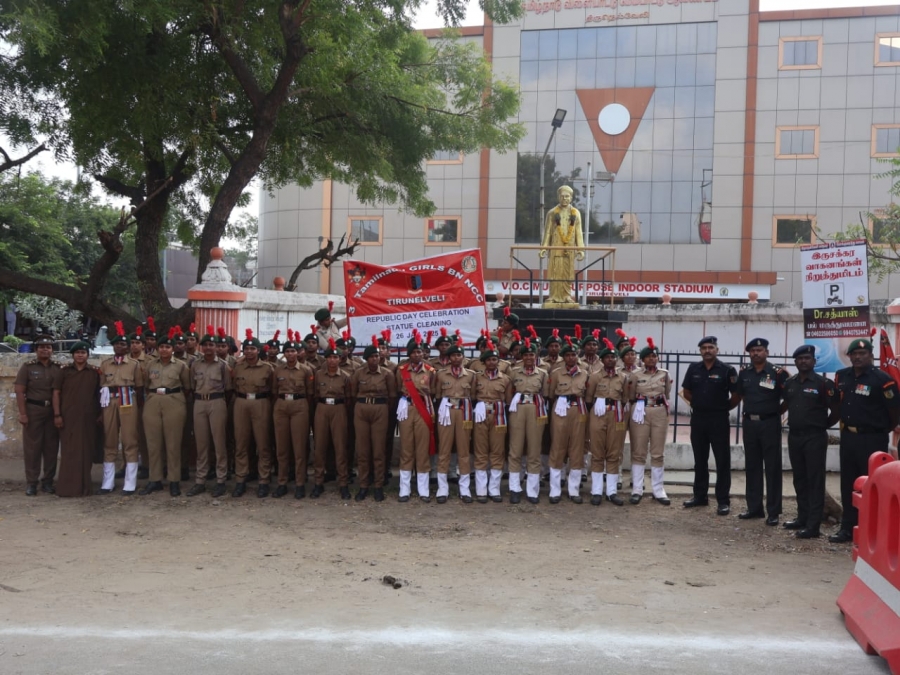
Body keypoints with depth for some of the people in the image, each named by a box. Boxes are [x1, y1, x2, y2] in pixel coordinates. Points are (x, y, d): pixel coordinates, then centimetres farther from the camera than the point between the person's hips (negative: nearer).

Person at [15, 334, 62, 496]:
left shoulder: (58, 368, 8)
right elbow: (19, 391, -4)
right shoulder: (27, 367, 1)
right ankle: (31, 482, 5)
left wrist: (60, 413, 5)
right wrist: (22, 413, -12)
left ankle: (48, 481, 14)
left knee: (51, 447, 5)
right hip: (33, 410, -3)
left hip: (53, 411, 3)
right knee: (32, 447, -1)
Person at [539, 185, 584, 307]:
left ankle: (566, 296, 4)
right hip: (556, 246, -1)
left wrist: (580, 248, 2)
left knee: (568, 272, 0)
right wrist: (544, 247, -3)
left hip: (570, 247, 1)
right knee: (555, 271, -6)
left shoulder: (576, 213, 12)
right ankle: (554, 297, -3)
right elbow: (547, 231, 6)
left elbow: (578, 232, 9)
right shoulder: (552, 213, 8)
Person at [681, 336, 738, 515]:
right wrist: (699, 404, 10)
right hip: (698, 418, 4)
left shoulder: (727, 370, -7)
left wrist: (725, 407, 3)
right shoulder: (694, 368, 5)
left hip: (718, 419, -4)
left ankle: (723, 500, 3)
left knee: (722, 461, -1)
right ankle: (700, 496, 22)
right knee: (700, 460, 12)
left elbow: (736, 395, -3)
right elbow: (687, 392, 14)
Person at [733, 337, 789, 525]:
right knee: (752, 466, 11)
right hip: (749, 423, 5)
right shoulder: (744, 373, 7)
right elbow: (738, 395, 20)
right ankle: (754, 507, 20)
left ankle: (773, 512, 2)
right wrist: (749, 409, 13)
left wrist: (777, 411, -4)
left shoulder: (777, 373, -7)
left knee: (772, 468, -1)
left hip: (769, 424, -5)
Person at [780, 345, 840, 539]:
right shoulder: (789, 383, 10)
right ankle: (802, 517, 24)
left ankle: (813, 525, -4)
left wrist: (822, 426, 3)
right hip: (794, 436, 6)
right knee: (799, 479, 13)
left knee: (814, 481, -4)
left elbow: (836, 411, -5)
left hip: (814, 438, -6)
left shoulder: (823, 383, -8)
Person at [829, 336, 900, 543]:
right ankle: (848, 528, 20)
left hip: (872, 439, -6)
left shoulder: (882, 379, -13)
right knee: (848, 485, 11)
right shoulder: (842, 376, 6)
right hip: (847, 436, 6)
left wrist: (883, 430, 5)